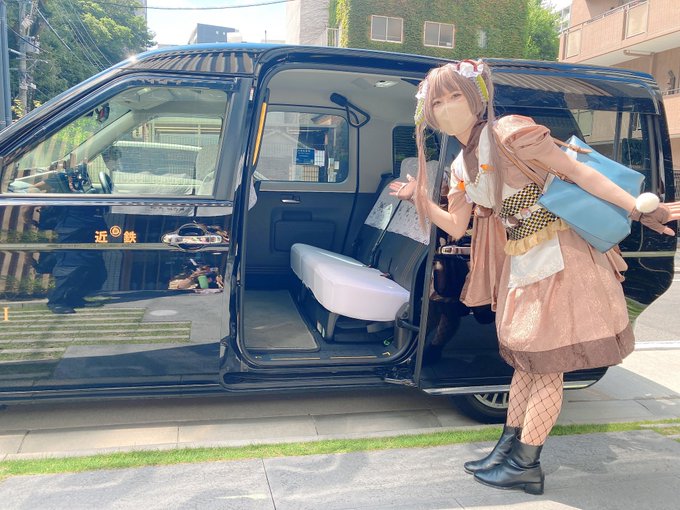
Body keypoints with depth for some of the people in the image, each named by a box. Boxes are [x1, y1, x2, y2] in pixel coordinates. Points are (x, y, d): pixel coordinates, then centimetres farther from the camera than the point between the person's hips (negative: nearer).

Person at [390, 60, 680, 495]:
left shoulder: (509, 134, -15)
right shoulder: (462, 166, 9)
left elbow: (578, 172, -17)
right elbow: (455, 226, 12)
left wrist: (638, 211, -20)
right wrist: (419, 198, 3)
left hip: (559, 259, -8)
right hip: (520, 267, 8)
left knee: (546, 364, 0)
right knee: (526, 360, 15)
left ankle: (526, 465, 10)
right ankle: (508, 449, 25)